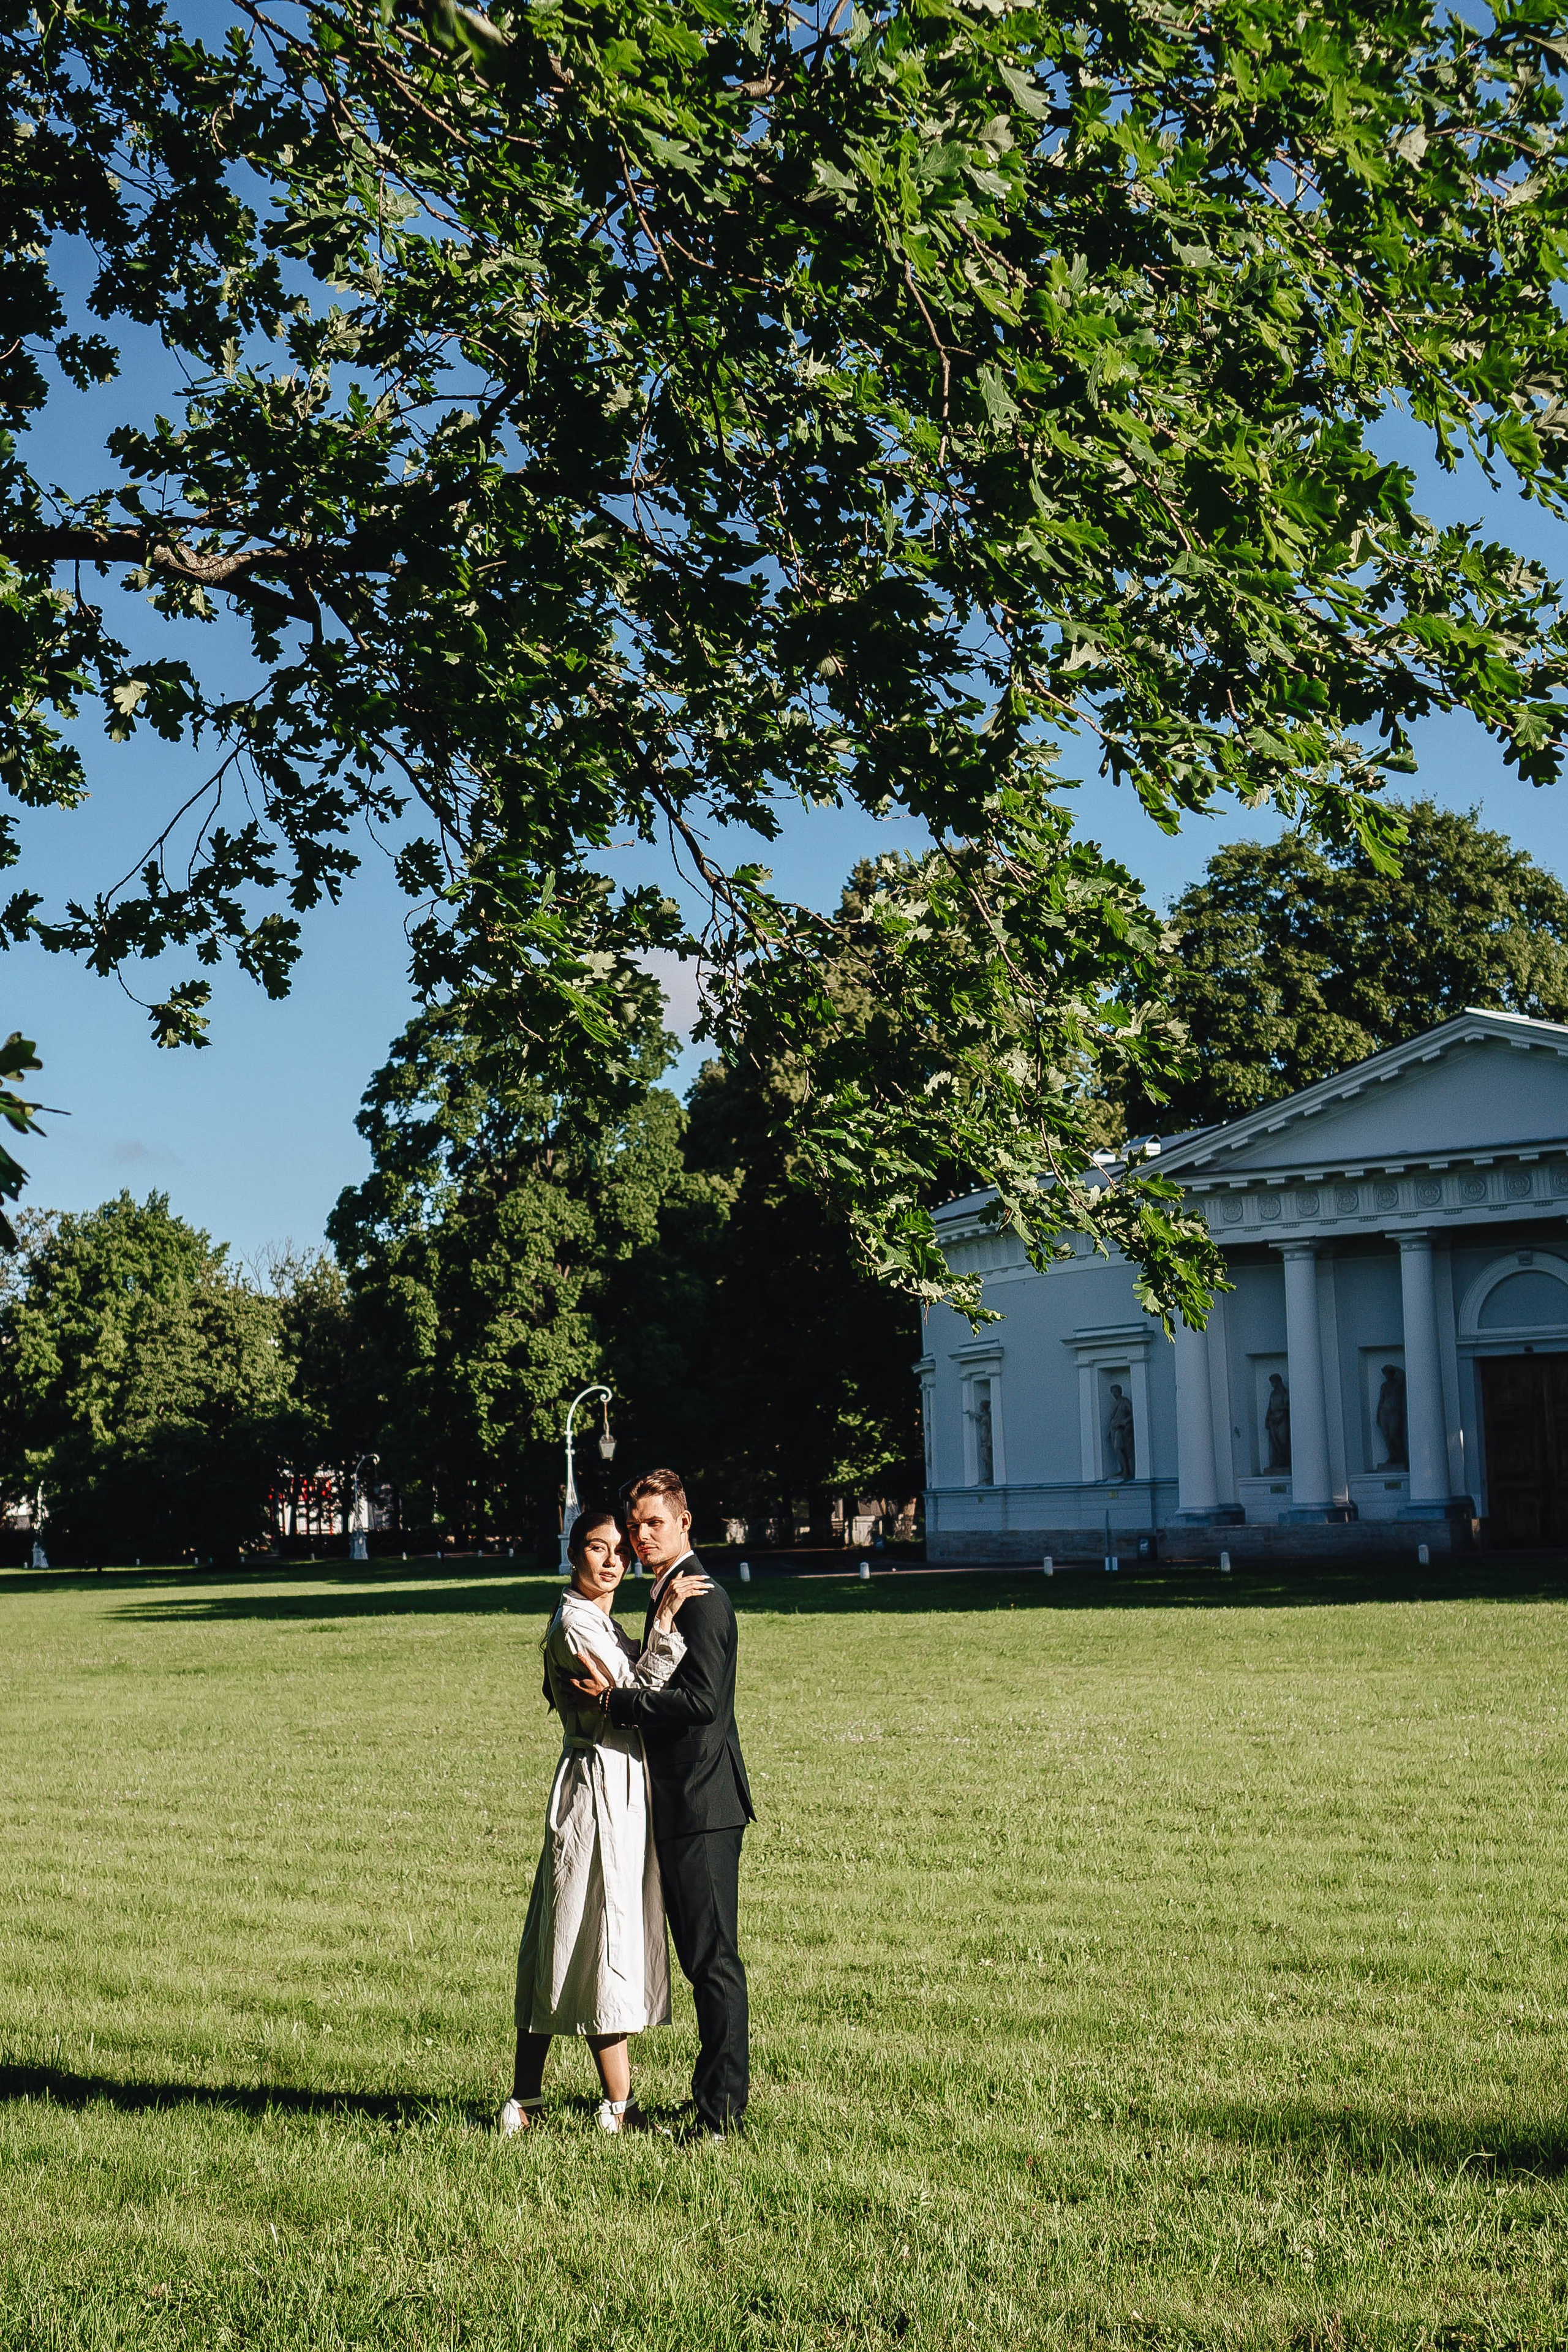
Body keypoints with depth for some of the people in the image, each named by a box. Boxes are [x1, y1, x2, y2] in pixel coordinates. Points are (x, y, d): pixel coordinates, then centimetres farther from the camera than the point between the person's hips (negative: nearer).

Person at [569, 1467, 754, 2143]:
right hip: (679, 1804, 10)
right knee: (698, 1954, 16)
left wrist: (616, 1699, -17)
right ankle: (713, 2092, 25)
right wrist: (619, 1697, 7)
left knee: (713, 1956, -5)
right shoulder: (666, 1596, 17)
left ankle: (722, 2109, 0)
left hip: (704, 1806, -10)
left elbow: (702, 1700, -22)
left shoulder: (702, 1599, -14)